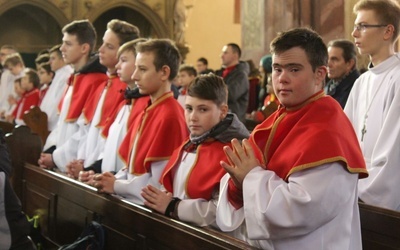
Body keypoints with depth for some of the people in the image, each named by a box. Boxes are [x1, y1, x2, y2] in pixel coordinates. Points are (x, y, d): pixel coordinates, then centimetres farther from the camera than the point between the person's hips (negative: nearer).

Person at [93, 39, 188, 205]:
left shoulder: (169, 116, -14)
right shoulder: (146, 113, 13)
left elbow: (159, 184, -17)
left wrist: (116, 186, -8)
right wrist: (114, 180, -1)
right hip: (132, 201, 7)